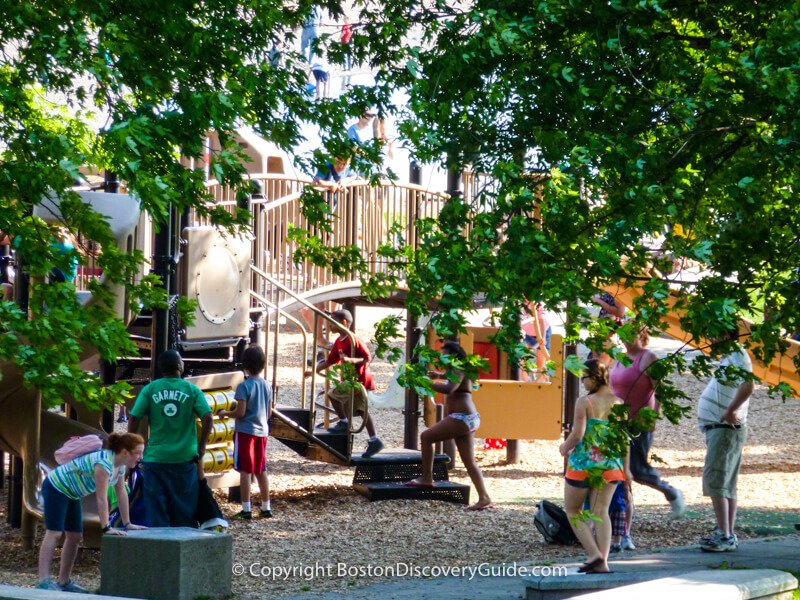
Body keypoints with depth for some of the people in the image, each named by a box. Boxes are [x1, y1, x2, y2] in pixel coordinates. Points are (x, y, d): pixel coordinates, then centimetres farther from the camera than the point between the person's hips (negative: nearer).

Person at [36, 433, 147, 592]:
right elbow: (101, 498, -32)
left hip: (70, 493, 10)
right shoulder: (104, 463, -31)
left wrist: (127, 524, 4)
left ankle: (63, 582, 10)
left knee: (74, 536, 6)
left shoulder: (120, 465, -1)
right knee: (54, 533, -15)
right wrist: (106, 528, -32)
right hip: (55, 487, -10)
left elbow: (121, 493, 5)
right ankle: (43, 582, -20)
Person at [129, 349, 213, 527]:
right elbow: (207, 417, -9)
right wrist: (201, 447, 1)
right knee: (184, 508, 9)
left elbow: (134, 419, -5)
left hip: (156, 458, 0)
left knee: (156, 512, 4)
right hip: (185, 458, 0)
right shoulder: (192, 390, 0)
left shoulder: (150, 389, 1)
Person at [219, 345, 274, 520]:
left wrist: (225, 413, 0)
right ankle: (266, 507, 17)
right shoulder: (266, 386, 5)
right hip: (262, 431, 6)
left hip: (245, 431, -6)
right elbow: (269, 412, 10)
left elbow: (240, 412, -17)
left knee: (245, 471, -2)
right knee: (261, 470, 13)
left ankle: (246, 509, -2)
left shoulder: (244, 386, -15)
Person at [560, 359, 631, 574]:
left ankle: (594, 554, -3)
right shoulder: (618, 403, 3)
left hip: (583, 462, -4)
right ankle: (602, 562, -1)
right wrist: (625, 468, 12)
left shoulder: (584, 402, -12)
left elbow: (577, 434, -17)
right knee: (601, 512, 9)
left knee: (572, 510, 11)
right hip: (611, 464, 5)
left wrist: (564, 447, 3)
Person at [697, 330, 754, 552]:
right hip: (718, 428, 10)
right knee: (726, 484, 12)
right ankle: (727, 534, 17)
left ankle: (724, 536, -14)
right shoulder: (728, 357, 16)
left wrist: (730, 412, -26)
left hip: (726, 428, -10)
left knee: (715, 481, -12)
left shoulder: (737, 356, -15)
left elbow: (747, 386, -32)